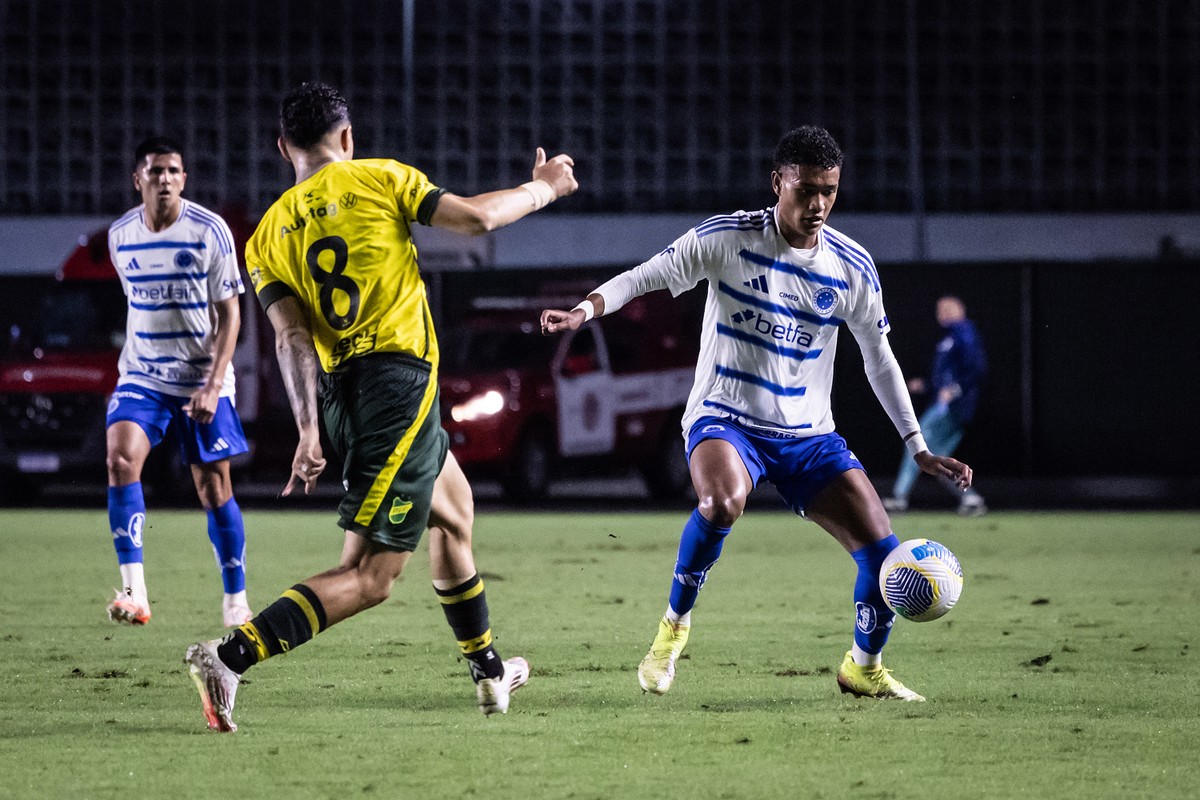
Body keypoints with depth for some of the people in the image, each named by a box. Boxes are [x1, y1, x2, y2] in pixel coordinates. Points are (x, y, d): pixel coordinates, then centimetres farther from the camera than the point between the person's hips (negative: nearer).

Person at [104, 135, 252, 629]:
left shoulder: (210, 232, -9)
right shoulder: (121, 236, 3)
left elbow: (229, 315, -7)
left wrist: (213, 385, -17)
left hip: (202, 381, -2)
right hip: (141, 378, 2)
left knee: (214, 489, 1)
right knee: (121, 459, -21)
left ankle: (236, 602, 17)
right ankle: (134, 593, -25)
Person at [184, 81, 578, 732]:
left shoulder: (268, 236, 10)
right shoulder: (379, 179, 0)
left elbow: (291, 335, -2)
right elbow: (475, 217, -4)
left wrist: (309, 428, -10)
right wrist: (542, 189, 14)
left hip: (339, 390, 7)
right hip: (401, 379, -7)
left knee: (454, 511, 30)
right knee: (368, 577, -8)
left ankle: (488, 673, 41)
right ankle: (230, 657, -25)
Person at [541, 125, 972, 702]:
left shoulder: (852, 268, 2)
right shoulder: (728, 238, -8)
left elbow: (879, 357, 12)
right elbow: (648, 276, -7)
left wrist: (919, 448, 11)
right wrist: (586, 310, -27)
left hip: (808, 434, 4)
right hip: (725, 417, -4)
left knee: (883, 553, -7)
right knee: (723, 502, -38)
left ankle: (864, 667, 21)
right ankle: (674, 624, -14)